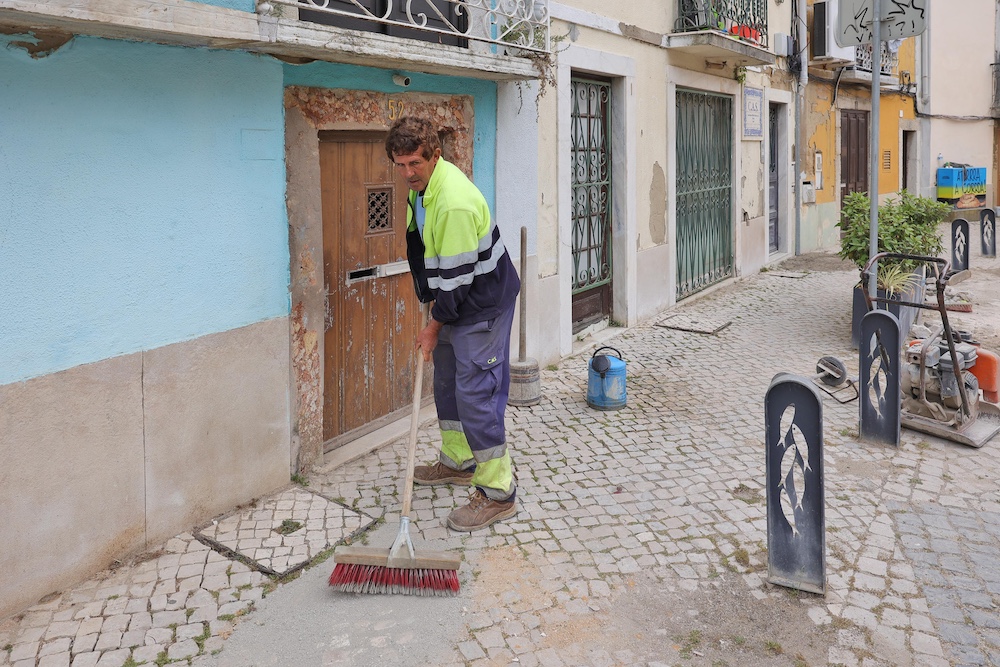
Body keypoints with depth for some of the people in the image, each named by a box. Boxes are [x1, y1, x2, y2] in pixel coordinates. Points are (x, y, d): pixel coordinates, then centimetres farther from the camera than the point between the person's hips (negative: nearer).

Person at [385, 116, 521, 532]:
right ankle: (458, 462, 37)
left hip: (483, 303, -10)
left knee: (475, 393, -11)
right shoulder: (422, 184, 2)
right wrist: (426, 294, 18)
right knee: (447, 381, 20)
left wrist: (435, 325, -13)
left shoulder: (455, 202, -30)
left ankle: (497, 493, -3)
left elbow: (458, 275, -25)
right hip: (455, 300, 10)